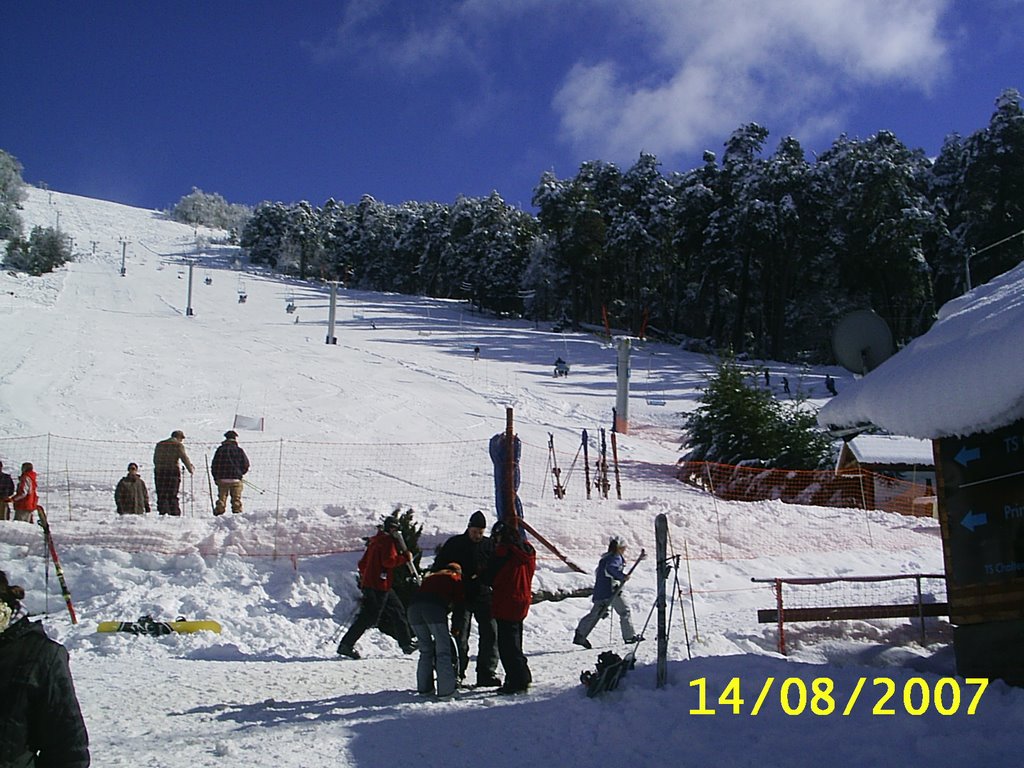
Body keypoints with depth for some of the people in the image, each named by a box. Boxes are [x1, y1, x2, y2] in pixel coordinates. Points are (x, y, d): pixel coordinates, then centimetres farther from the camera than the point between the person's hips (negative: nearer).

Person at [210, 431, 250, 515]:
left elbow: (214, 465, 4)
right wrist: (240, 473, 21)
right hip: (236, 479, -1)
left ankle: (219, 512, 1)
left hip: (222, 479, 1)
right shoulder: (239, 450, -1)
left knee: (221, 498, 7)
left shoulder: (220, 449, 2)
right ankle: (237, 512, 1)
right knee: (236, 499, 4)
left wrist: (216, 477, 14)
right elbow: (246, 464, 3)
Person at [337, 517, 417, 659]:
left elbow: (363, 563, 22)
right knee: (368, 617, -8)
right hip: (379, 586, -10)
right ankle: (346, 645, -7)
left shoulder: (375, 540, 18)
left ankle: (406, 643, 18)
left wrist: (364, 579, 29)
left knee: (398, 611, 14)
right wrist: (405, 557, -12)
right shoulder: (388, 540, -9)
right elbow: (389, 561, -22)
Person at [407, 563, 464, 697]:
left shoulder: (431, 577, 36)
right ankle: (445, 691, -4)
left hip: (413, 606, 5)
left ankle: (424, 688, 17)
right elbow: (459, 602, 13)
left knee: (425, 650, 18)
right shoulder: (456, 578, 24)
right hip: (435, 608, -5)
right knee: (443, 651, 1)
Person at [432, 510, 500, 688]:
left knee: (490, 633, -2)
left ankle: (486, 673, 5)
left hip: (483, 596, 2)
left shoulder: (489, 545, 4)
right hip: (461, 597, -2)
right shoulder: (454, 544, 1)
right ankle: (457, 673, 5)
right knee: (459, 635, -2)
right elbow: (438, 566, 6)